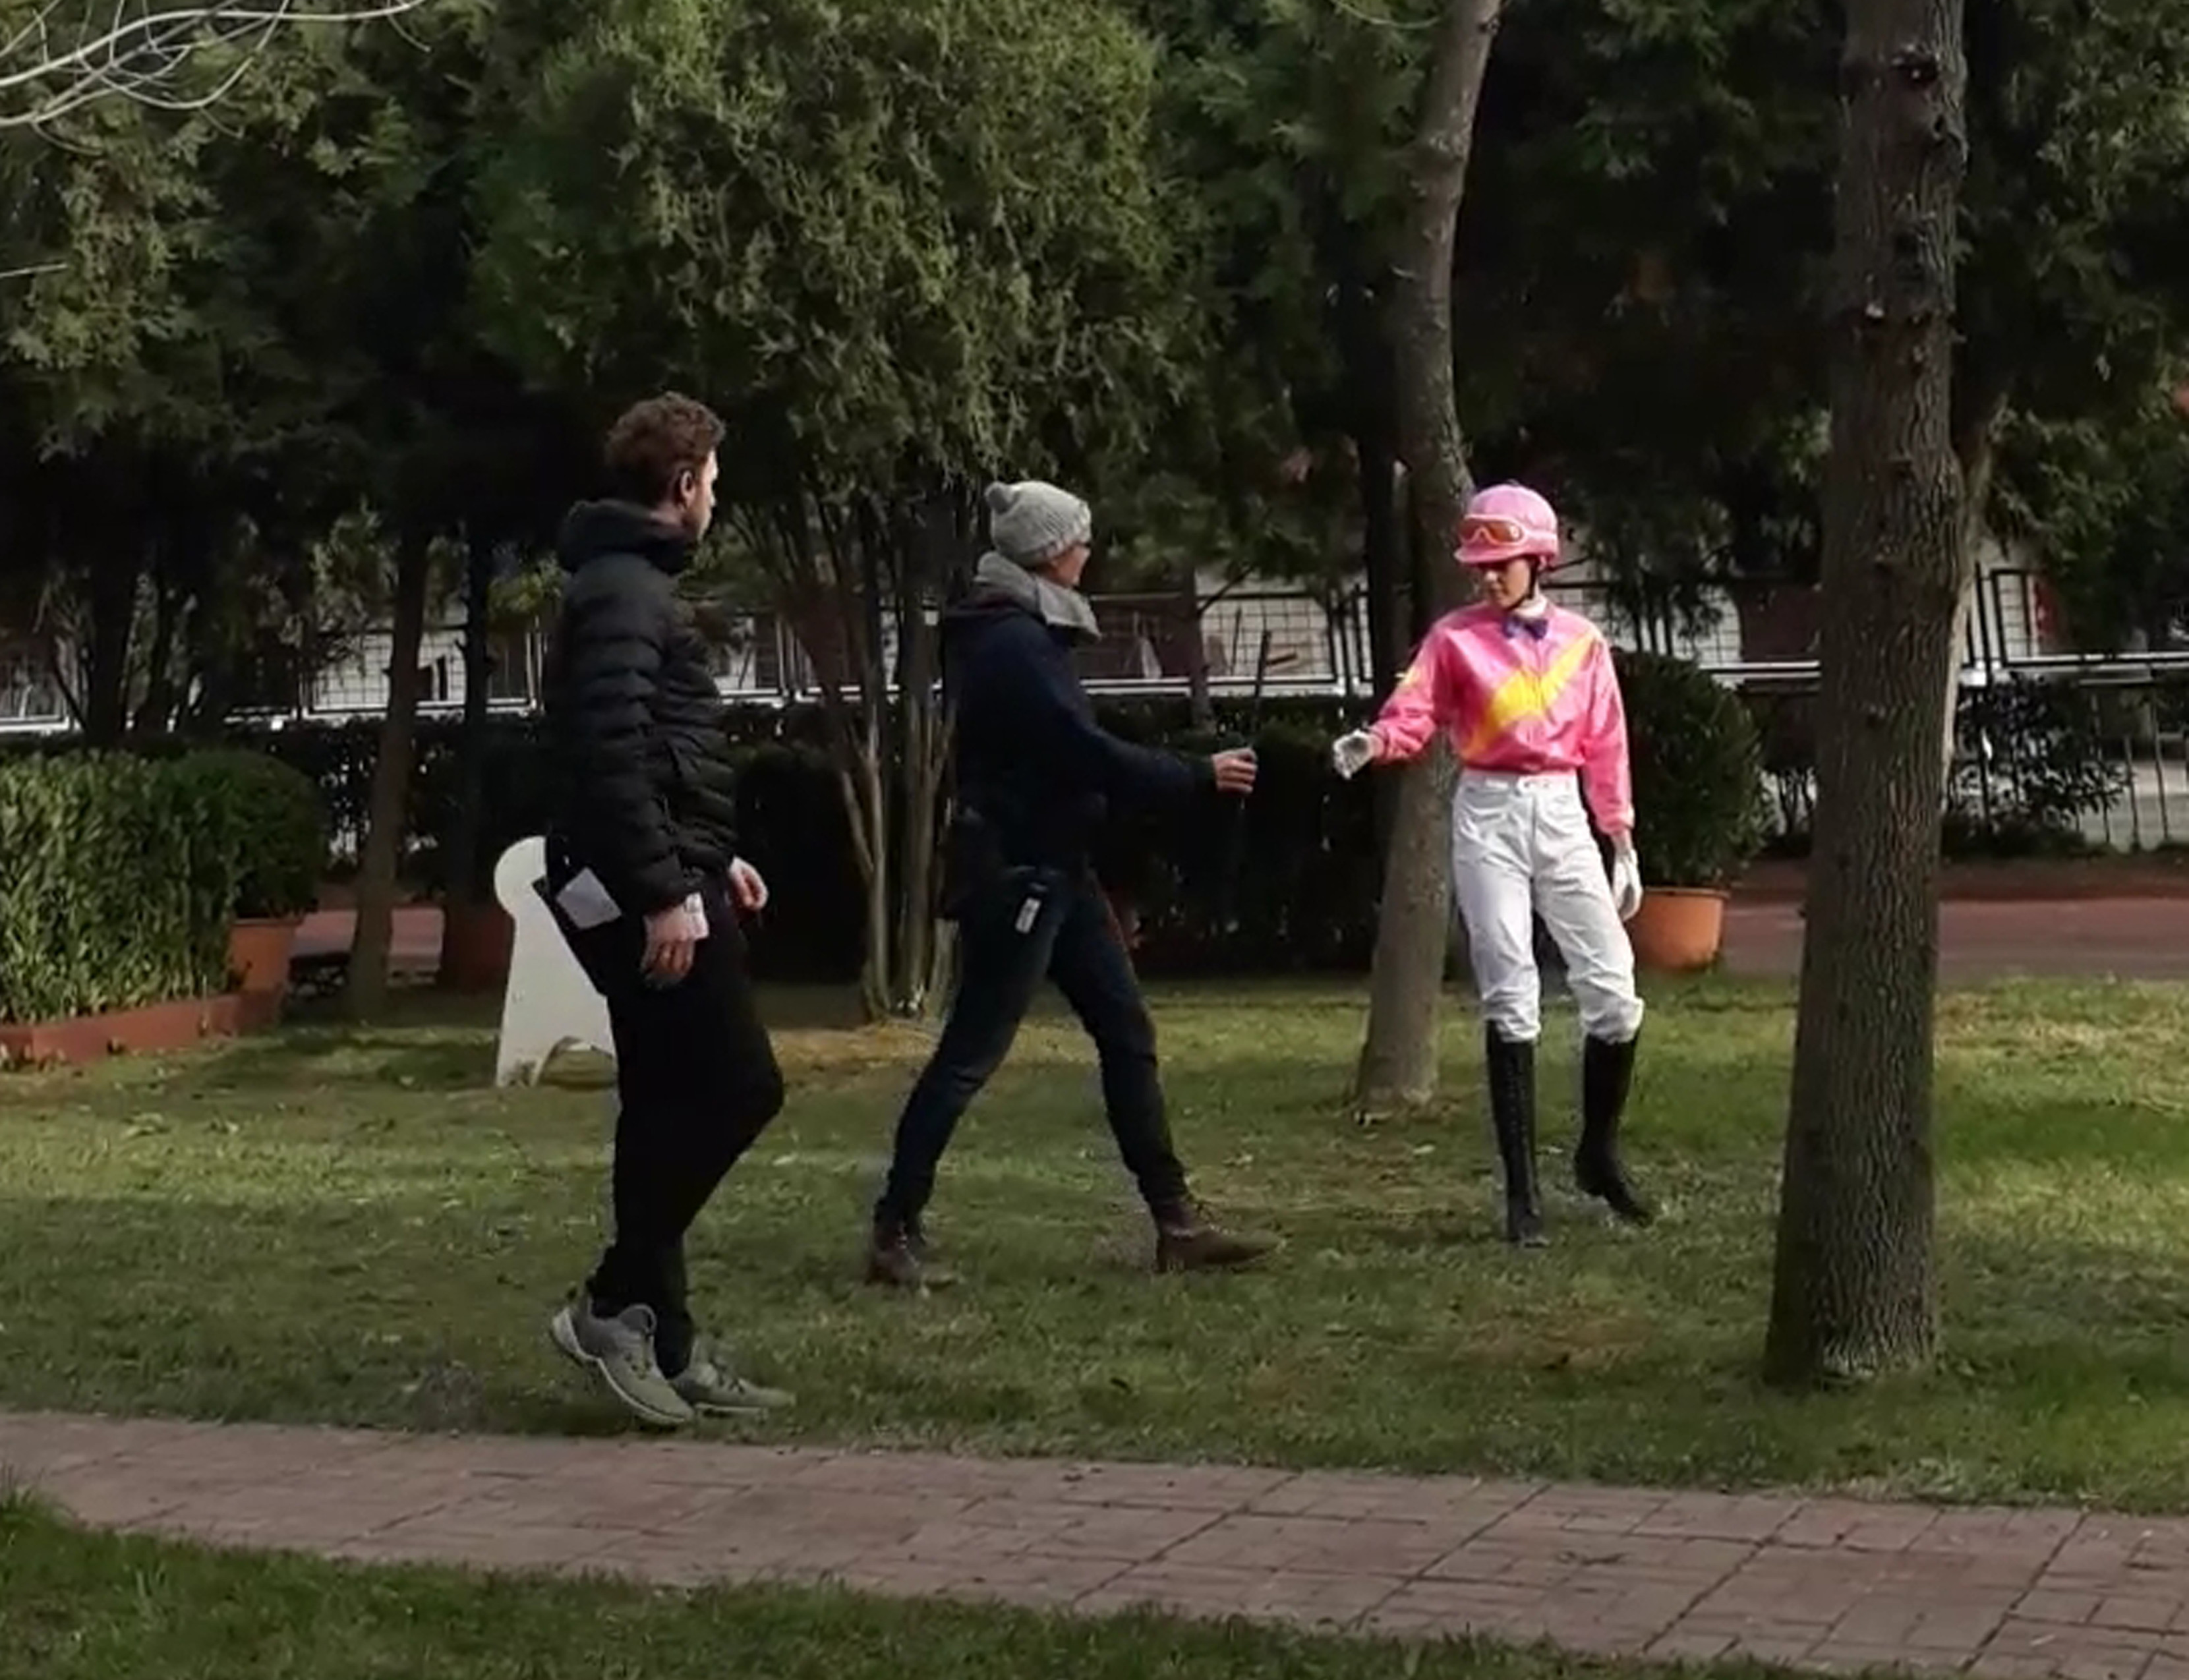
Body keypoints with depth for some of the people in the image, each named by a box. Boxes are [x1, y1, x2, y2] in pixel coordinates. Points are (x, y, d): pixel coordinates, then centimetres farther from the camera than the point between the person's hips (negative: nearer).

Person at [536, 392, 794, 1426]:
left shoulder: (628, 583, 21)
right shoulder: (623, 589, -13)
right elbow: (611, 757, -23)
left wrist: (712, 860, 26)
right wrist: (665, 893, -25)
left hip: (655, 882, 11)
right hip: (645, 889, -11)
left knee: (670, 1107, 10)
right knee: (737, 1086, -10)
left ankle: (661, 1341, 13)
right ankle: (614, 1303, -6)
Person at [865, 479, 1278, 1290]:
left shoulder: (1021, 633, 14)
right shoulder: (1012, 641, -18)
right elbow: (1088, 754, -22)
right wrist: (1202, 775, -11)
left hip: (1054, 868, 10)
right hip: (1013, 871, -10)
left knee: (1127, 1034, 9)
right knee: (970, 1054, -5)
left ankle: (1177, 1221, 12)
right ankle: (895, 1233, 3)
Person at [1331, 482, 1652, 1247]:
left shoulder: (1582, 641, 7)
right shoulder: (1455, 637, 0)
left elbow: (1605, 748, 9)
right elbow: (1412, 714, -12)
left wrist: (1623, 843, 8)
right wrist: (1373, 742, -34)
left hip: (1562, 814, 3)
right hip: (1489, 816, -2)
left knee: (1613, 990, -1)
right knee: (1510, 998, -3)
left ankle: (1600, 1155, 22)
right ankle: (1521, 1190, 2)